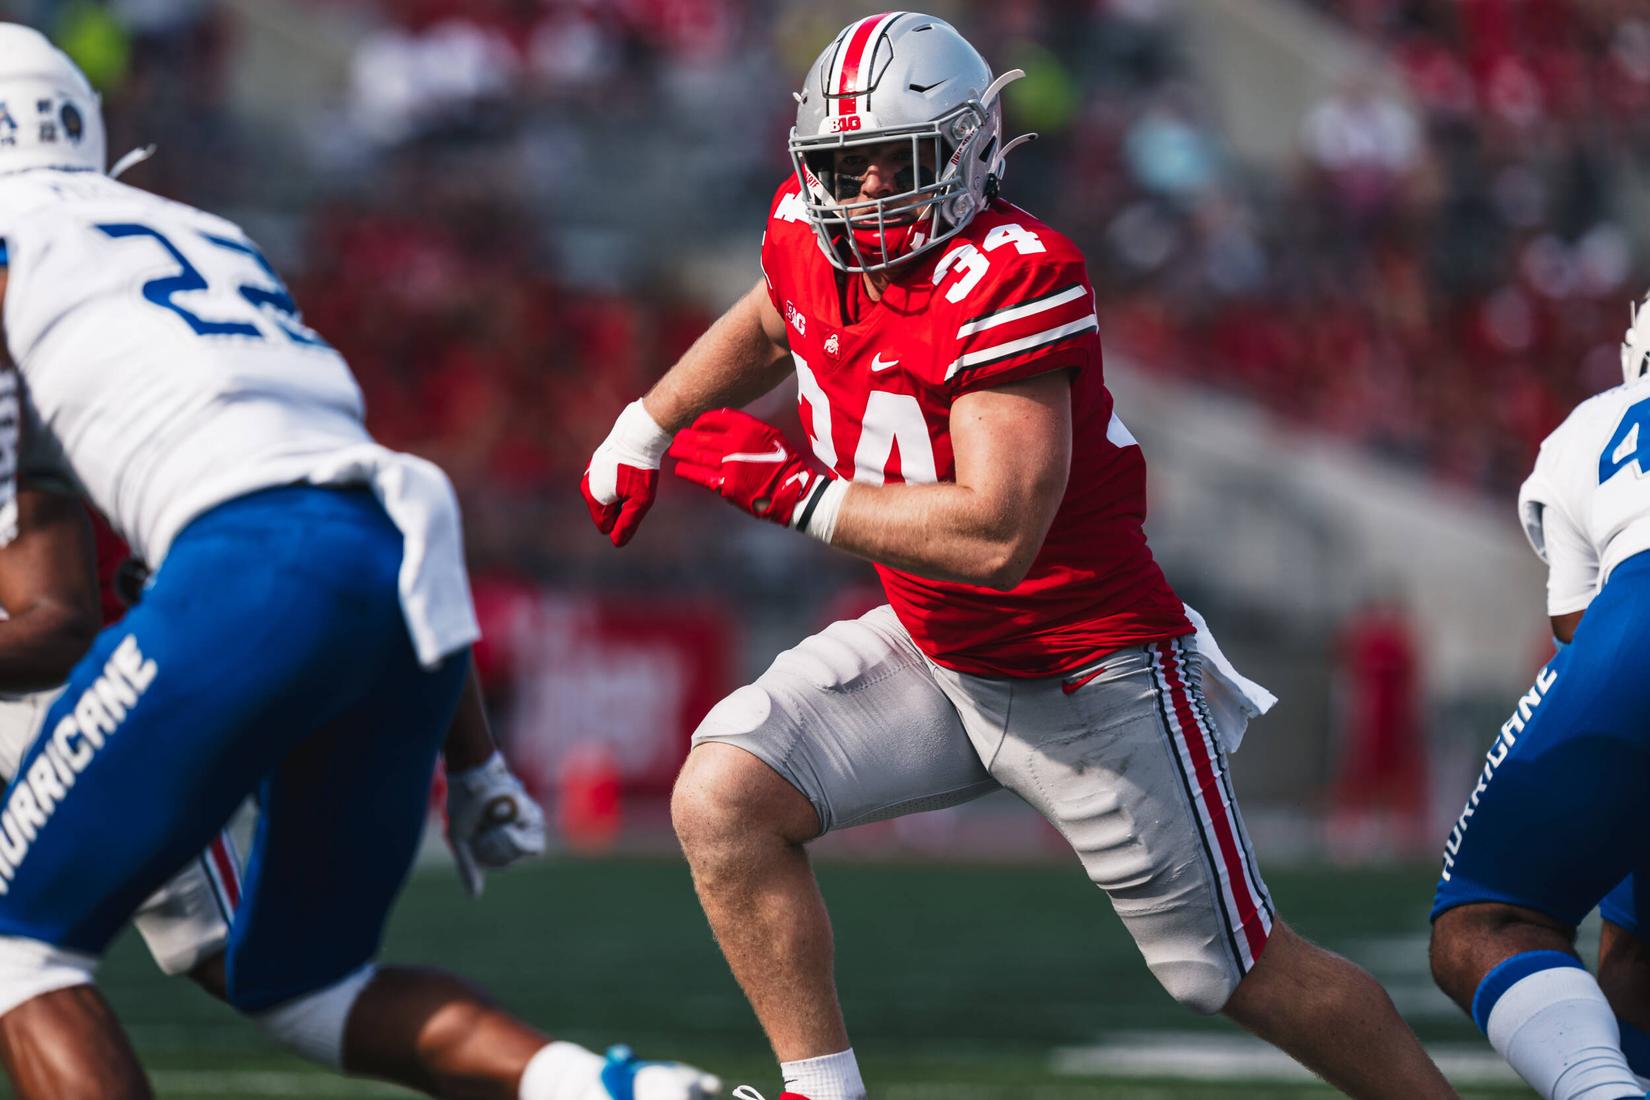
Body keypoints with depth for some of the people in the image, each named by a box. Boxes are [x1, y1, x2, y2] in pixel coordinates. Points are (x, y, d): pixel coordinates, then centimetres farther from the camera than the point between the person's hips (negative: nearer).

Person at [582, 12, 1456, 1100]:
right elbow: (768, 326, 24)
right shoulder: (810, 233, -4)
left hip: (1089, 675, -7)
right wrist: (644, 428, 19)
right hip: (933, 648, 7)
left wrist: (793, 489, -28)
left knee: (1250, 974, 2)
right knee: (723, 802, -10)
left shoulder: (1013, 278, -28)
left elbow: (998, 538, -34)